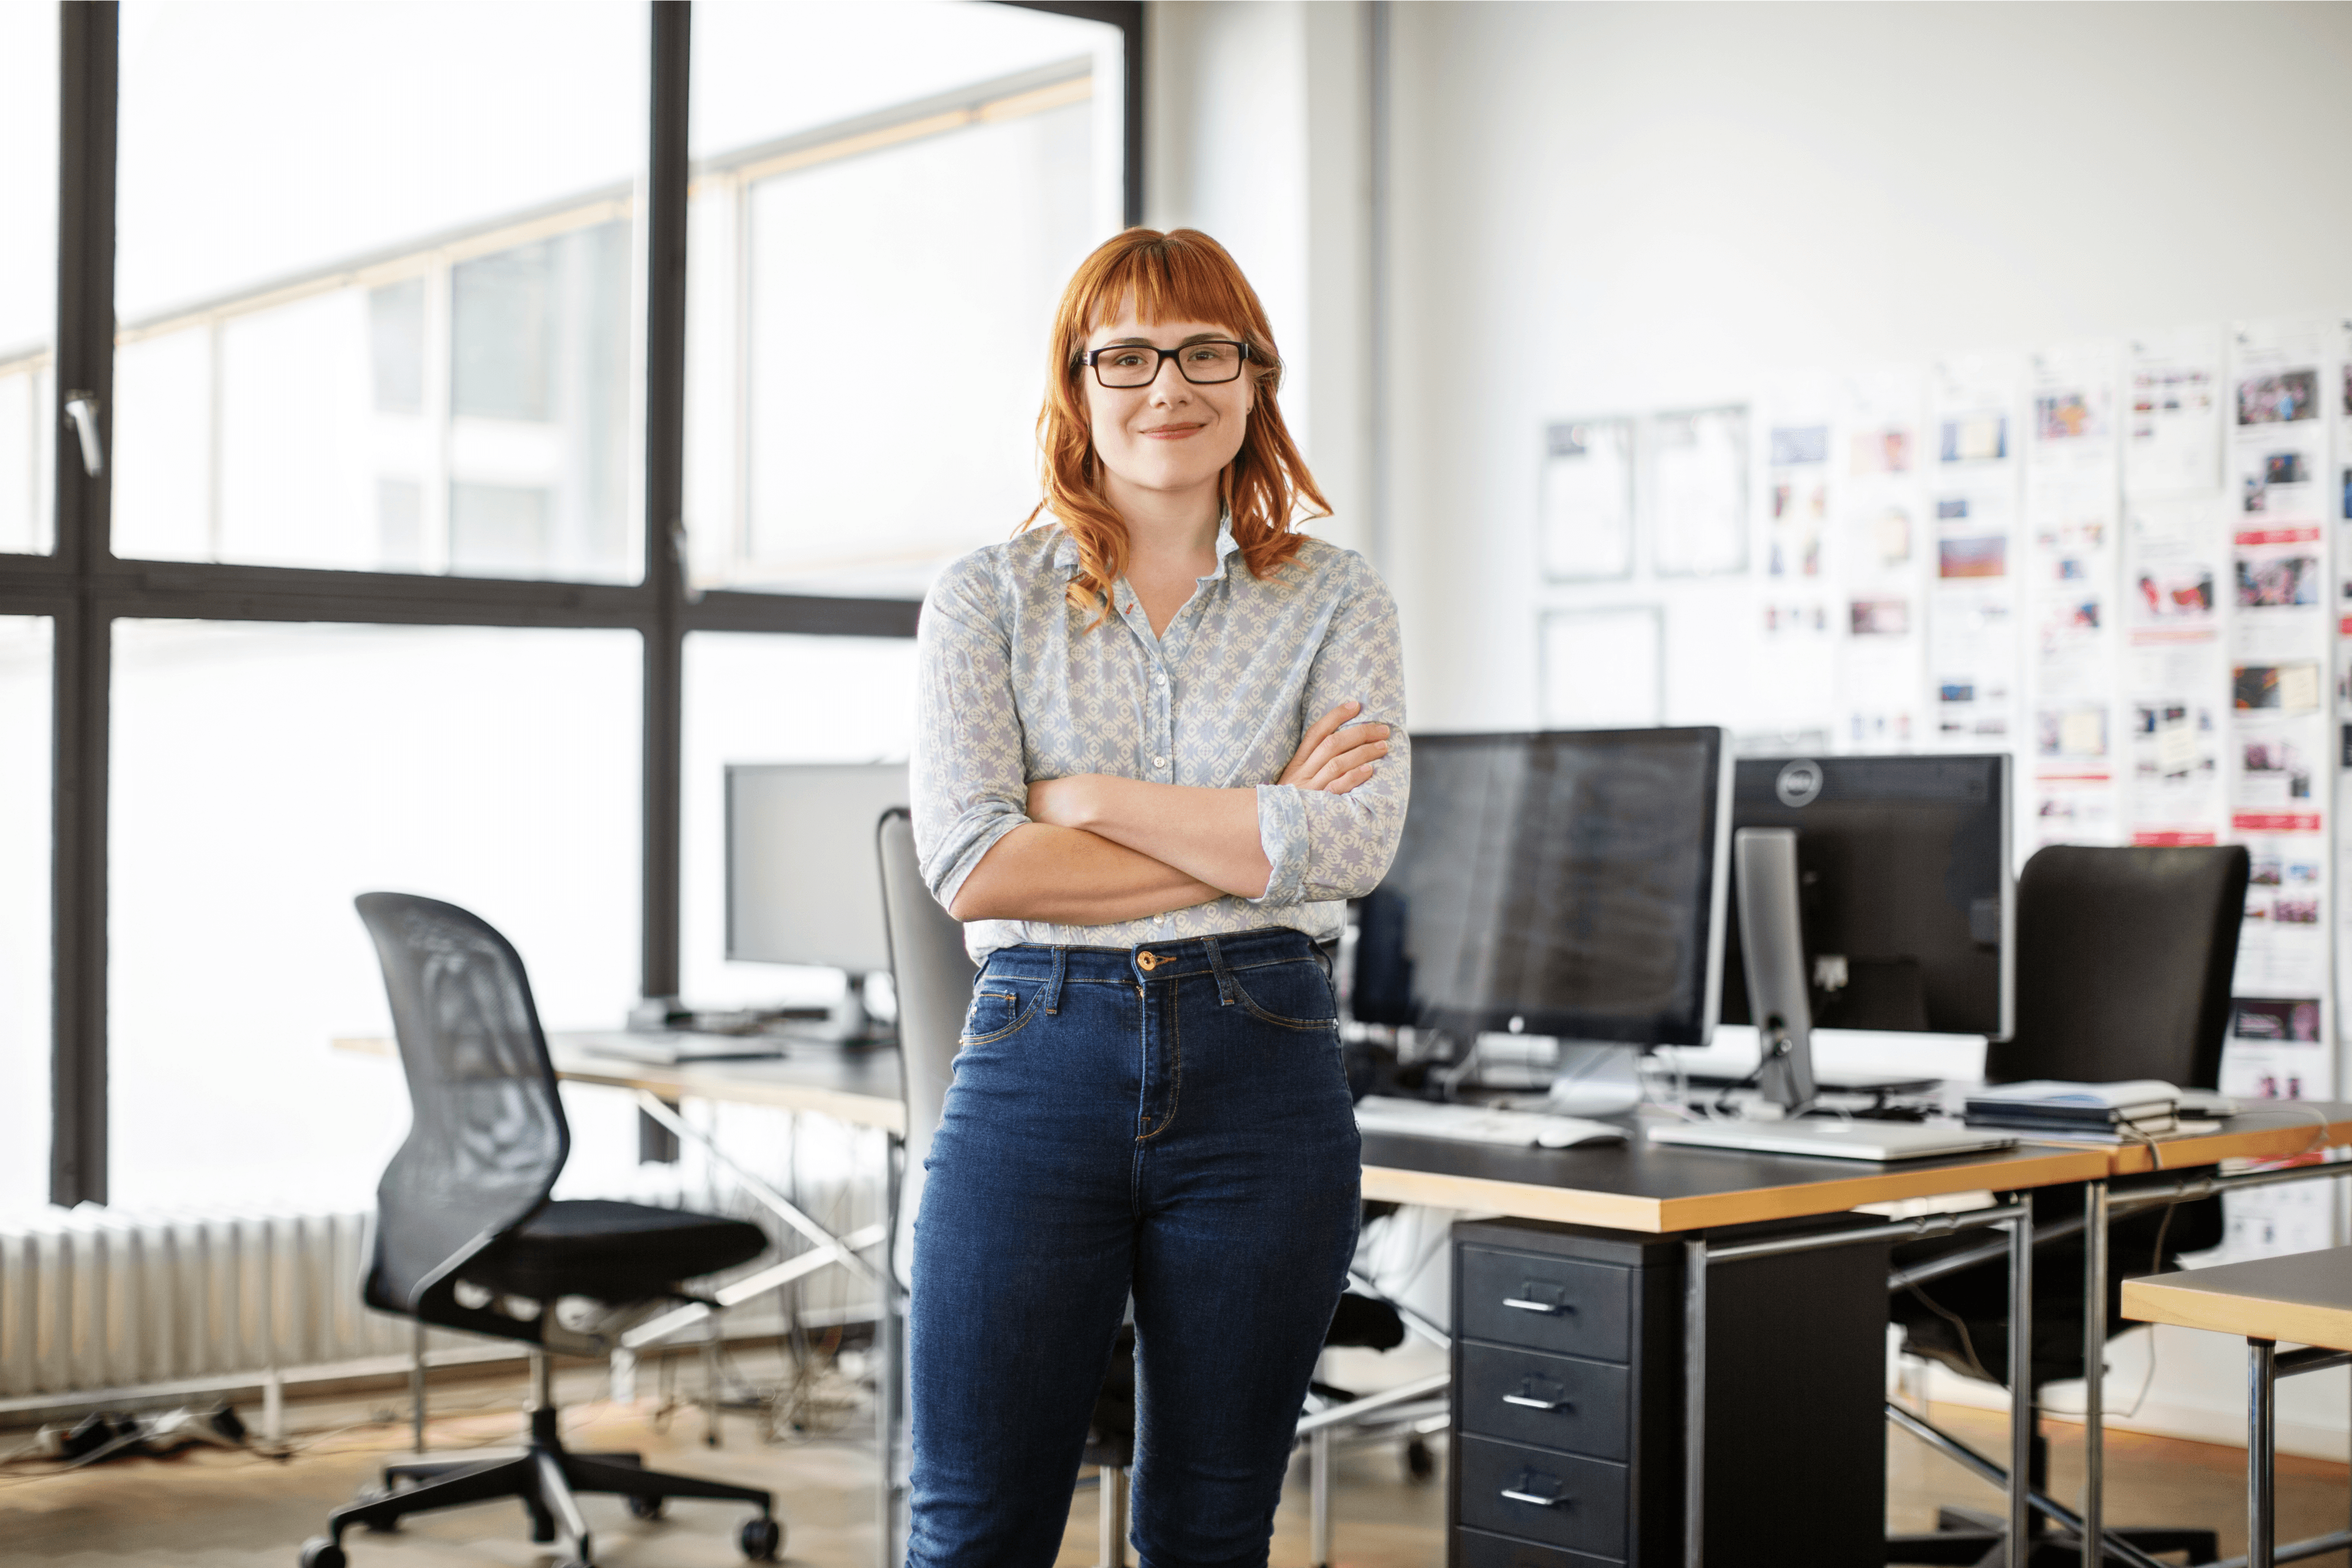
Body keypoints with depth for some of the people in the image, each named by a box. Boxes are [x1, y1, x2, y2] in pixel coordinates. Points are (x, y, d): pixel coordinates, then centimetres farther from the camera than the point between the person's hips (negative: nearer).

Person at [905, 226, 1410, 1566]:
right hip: (1039, 1062, -1)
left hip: (1264, 1073, 1)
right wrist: (1254, 835, -10)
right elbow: (970, 865, -9)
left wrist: (1092, 800, -8)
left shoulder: (1335, 600, 7)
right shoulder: (986, 600, 5)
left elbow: (1353, 845, -9)